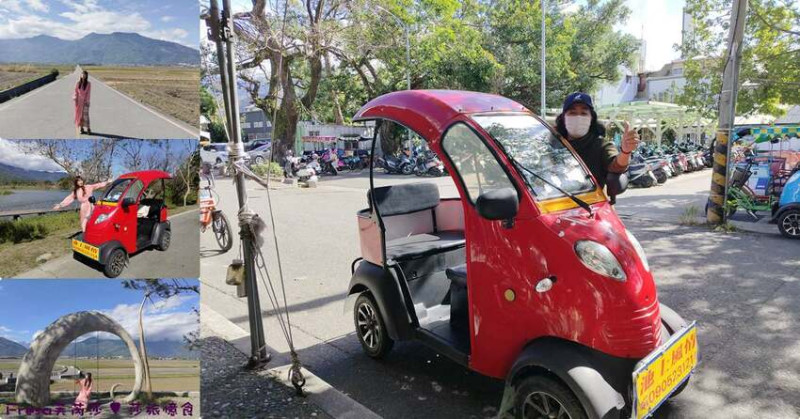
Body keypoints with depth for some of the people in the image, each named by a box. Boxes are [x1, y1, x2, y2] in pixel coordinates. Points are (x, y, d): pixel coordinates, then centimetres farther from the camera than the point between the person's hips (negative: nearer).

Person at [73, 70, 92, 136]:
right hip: (79, 101, 3)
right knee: (79, 114, 4)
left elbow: (88, 93, -5)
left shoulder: (88, 84, -3)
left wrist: (87, 101, -11)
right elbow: (76, 92, 5)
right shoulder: (78, 83, 4)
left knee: (85, 115, -8)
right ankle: (81, 128, 9)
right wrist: (75, 99, -6)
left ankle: (88, 128, -3)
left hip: (85, 101, -3)